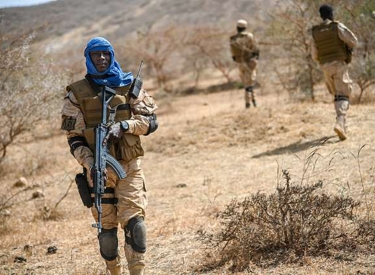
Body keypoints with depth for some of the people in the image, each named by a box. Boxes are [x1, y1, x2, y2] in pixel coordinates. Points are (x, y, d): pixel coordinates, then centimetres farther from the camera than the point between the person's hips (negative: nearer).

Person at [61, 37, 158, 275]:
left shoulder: (129, 86, 7)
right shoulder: (77, 94, 5)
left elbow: (151, 121, 3)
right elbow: (74, 137, 1)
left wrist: (124, 126, -14)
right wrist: (89, 165, -14)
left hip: (130, 165, 0)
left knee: (134, 221, -12)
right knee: (106, 226, 4)